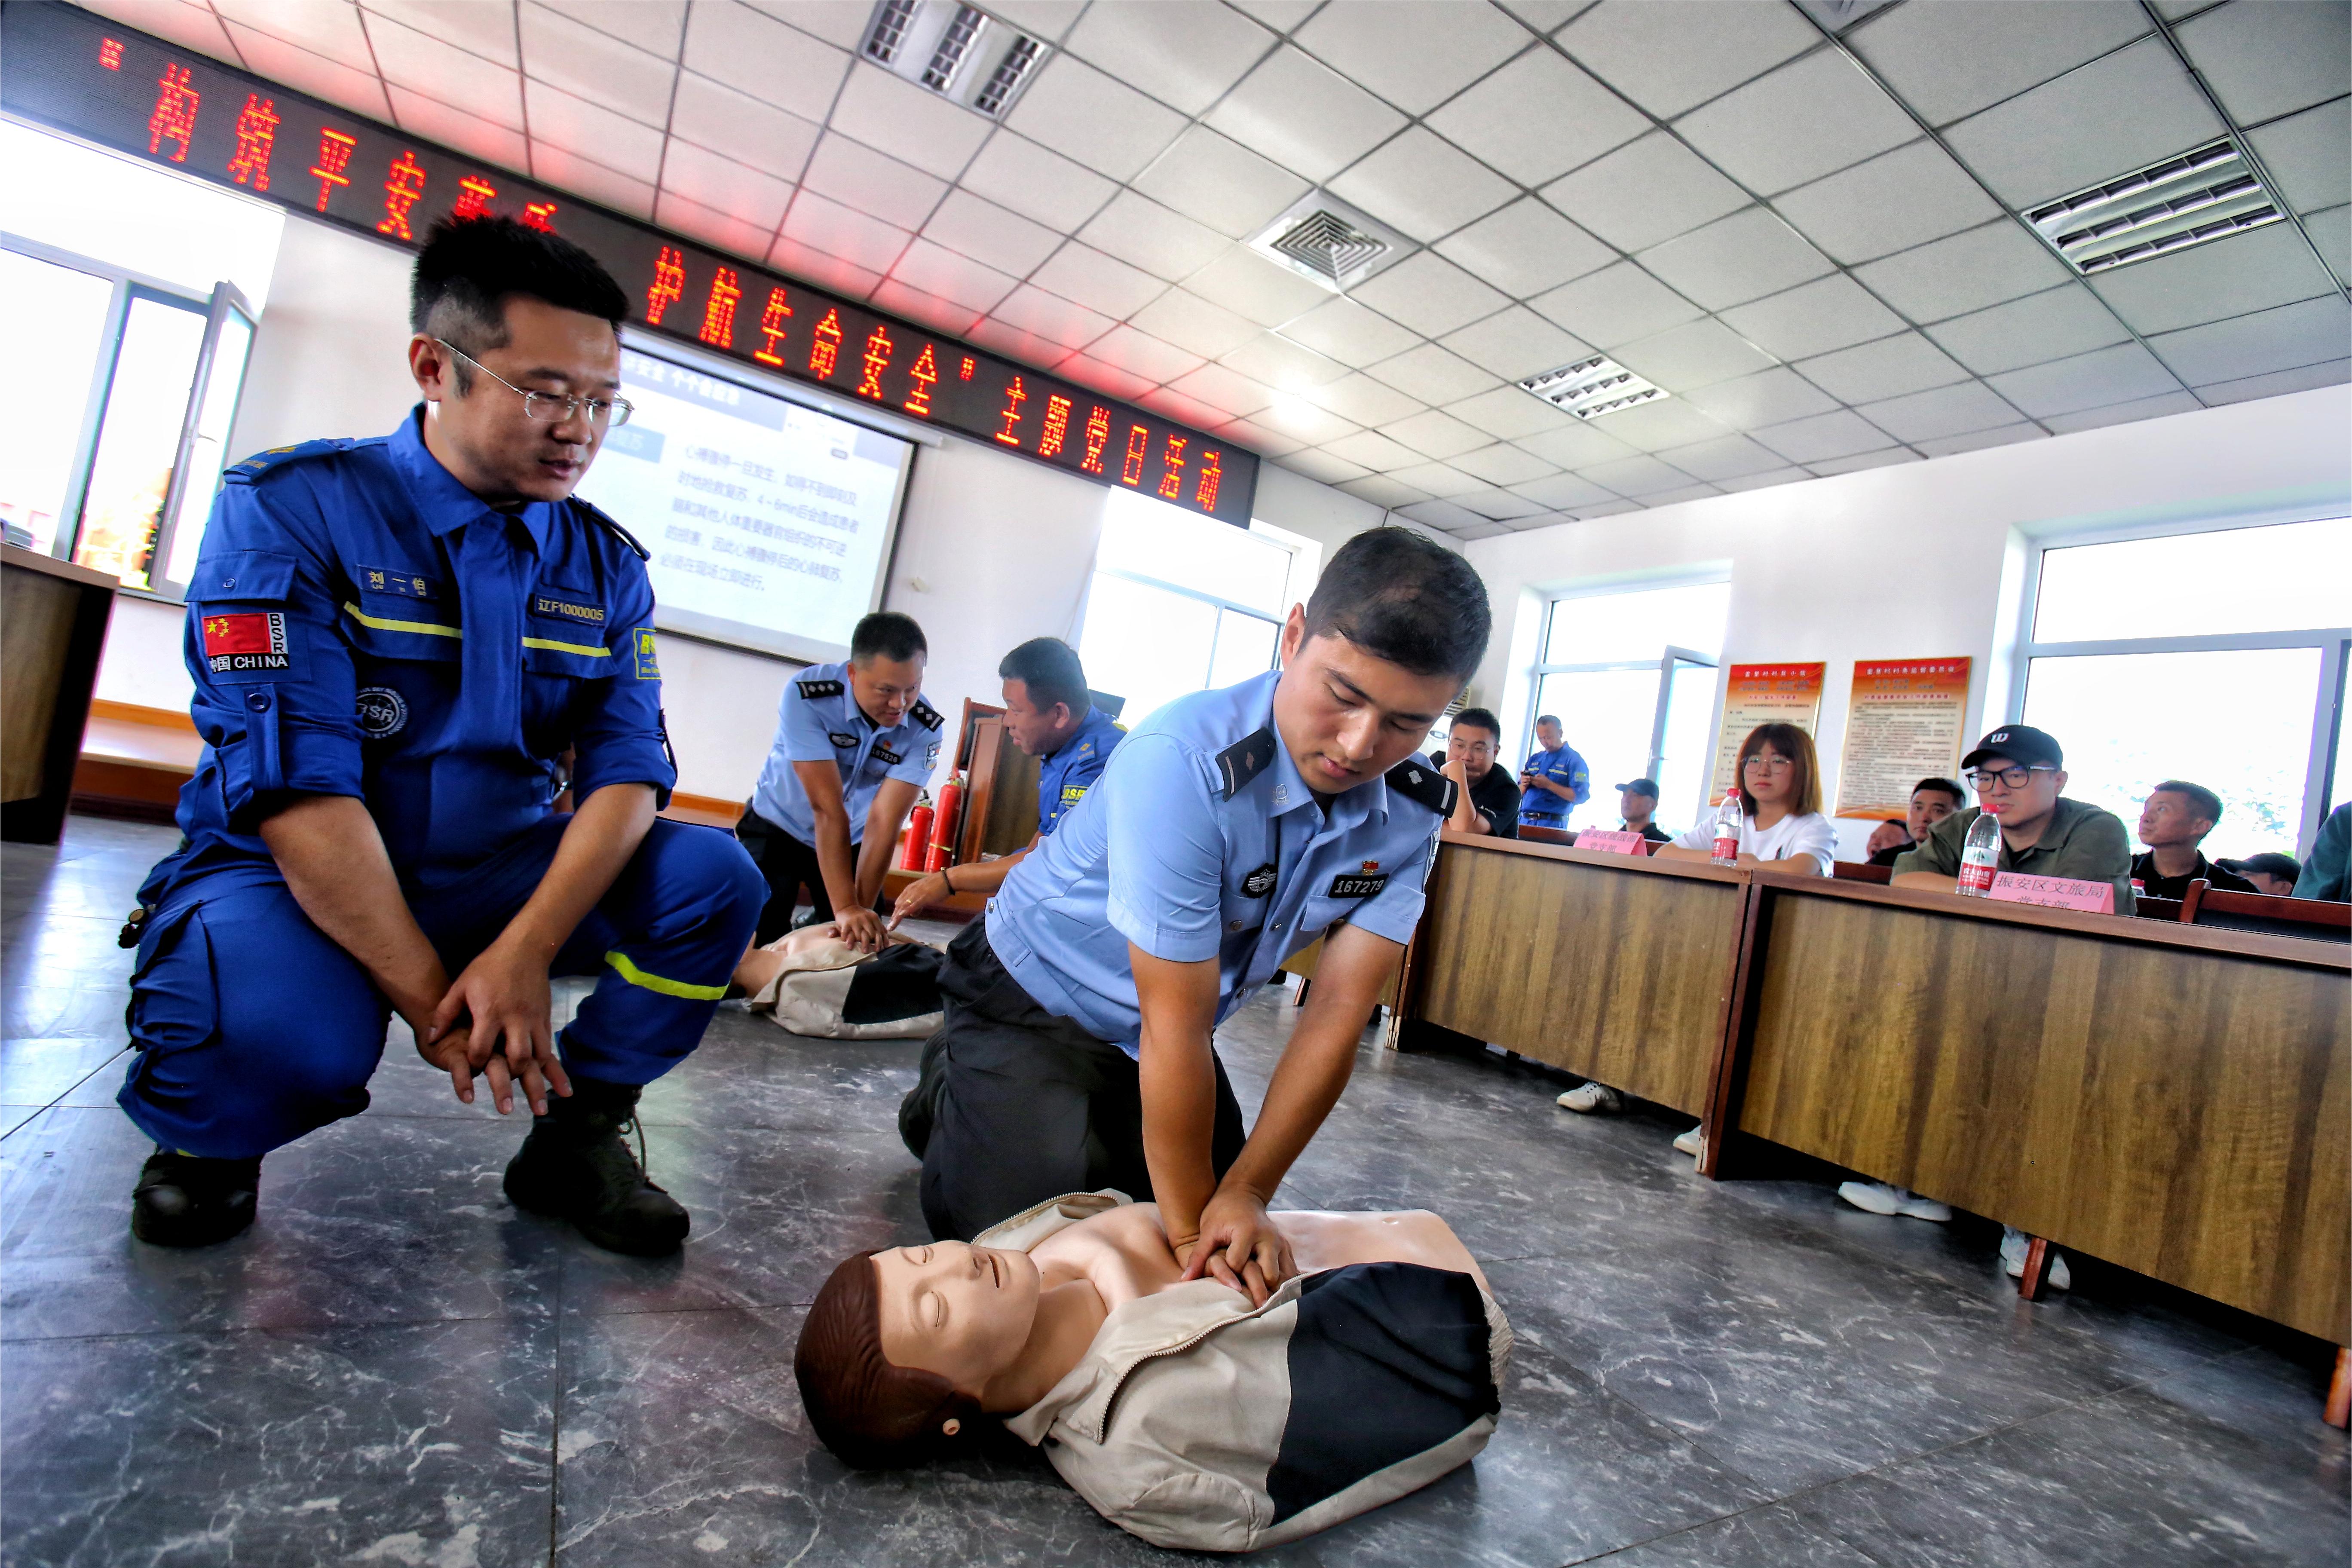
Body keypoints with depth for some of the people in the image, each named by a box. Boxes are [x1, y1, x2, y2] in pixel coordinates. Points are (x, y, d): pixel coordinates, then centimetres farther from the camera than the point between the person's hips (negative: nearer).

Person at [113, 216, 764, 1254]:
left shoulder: (608, 566, 2)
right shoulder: (289, 508, -10)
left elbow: (627, 771, -8)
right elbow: (293, 781, -19)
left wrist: (525, 951, -24)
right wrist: (426, 993, -24)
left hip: (501, 884, 4)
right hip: (292, 875, -3)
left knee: (714, 876, -19)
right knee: (280, 1028, -36)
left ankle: (576, 1134, -2)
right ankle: (210, 1137, 3)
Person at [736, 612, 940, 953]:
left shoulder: (925, 728, -24)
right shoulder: (807, 695, -31)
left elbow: (885, 821, -27)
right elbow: (827, 808, -36)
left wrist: (863, 909, -33)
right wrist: (846, 908, -39)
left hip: (852, 840, 3)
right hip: (778, 827, -2)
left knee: (868, 942, -1)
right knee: (758, 940, -14)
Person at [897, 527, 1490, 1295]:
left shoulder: (1413, 808, -17)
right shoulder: (1185, 762, -36)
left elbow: (1337, 1013, -19)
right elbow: (1176, 1029, -32)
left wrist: (1243, 1194, -24)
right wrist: (1190, 1226, -24)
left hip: (1158, 1033, 6)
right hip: (1035, 999, -5)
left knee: (1236, 1249, 14)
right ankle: (949, 1095, 18)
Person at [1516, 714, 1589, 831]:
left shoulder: (1574, 760, -1)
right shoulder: (1534, 759, 16)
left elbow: (1581, 796, -12)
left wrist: (1549, 785, -19)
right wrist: (1523, 785, -4)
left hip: (1553, 825, -5)